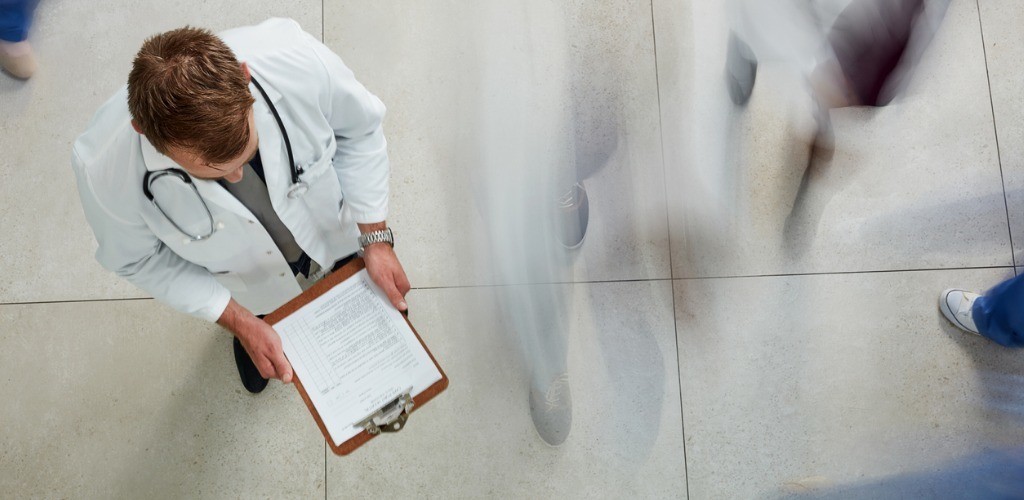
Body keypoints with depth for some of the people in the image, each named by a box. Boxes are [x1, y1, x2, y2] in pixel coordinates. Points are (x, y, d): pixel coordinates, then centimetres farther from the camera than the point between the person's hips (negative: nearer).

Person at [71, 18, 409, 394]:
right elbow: (139, 259, -19)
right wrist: (240, 323, -24)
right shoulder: (104, 170, -42)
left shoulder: (300, 61, -42)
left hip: (334, 241, 1)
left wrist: (376, 237, -21)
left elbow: (359, 129, -18)